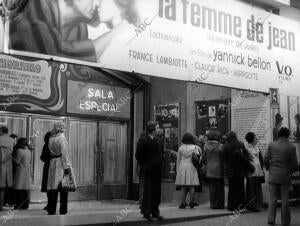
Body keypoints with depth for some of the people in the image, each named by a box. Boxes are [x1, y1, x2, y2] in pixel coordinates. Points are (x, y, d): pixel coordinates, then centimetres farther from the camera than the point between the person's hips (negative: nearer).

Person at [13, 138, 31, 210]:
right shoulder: (29, 151, 9)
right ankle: (25, 205, 12)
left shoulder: (19, 150, -12)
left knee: (19, 188, -3)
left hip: (21, 169, -7)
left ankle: (19, 205, -6)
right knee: (26, 188, 10)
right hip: (27, 169, 7)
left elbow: (17, 161, -12)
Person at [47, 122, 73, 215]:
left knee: (52, 187, 8)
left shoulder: (51, 138, 10)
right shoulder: (61, 137, -9)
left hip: (52, 162, 6)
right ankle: (63, 210, 2)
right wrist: (66, 166, -15)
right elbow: (64, 153, -13)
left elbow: (51, 151, 6)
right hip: (61, 163, -6)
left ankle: (51, 210, 11)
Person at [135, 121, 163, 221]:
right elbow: (138, 155, -11)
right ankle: (146, 213, 5)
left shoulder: (156, 141, 14)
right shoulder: (144, 141, -9)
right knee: (148, 191, -2)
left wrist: (160, 166, 11)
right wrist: (144, 166, -10)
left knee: (157, 192, 9)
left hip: (157, 171, 7)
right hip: (148, 171, -7)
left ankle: (155, 212, 17)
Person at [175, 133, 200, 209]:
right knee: (192, 186, 3)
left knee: (183, 187, 4)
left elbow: (178, 160, 7)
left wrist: (177, 170, 13)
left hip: (182, 167, 2)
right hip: (191, 167, -2)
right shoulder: (195, 147, -1)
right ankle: (191, 203, 1)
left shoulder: (181, 148, 3)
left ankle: (183, 203, 0)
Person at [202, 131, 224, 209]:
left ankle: (213, 204, 9)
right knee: (219, 188, 5)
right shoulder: (220, 147, -11)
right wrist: (223, 167, 8)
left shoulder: (206, 146, 0)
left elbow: (204, 159, 6)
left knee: (212, 188, 7)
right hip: (219, 170, -3)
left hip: (209, 170, 3)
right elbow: (223, 158, -6)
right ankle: (219, 204, 7)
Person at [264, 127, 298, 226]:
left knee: (272, 198, 9)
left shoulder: (271, 145, -4)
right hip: (285, 177, -1)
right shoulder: (291, 147, -7)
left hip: (273, 176, 1)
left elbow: (266, 159, -3)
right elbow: (294, 164, -5)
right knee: (285, 200, 8)